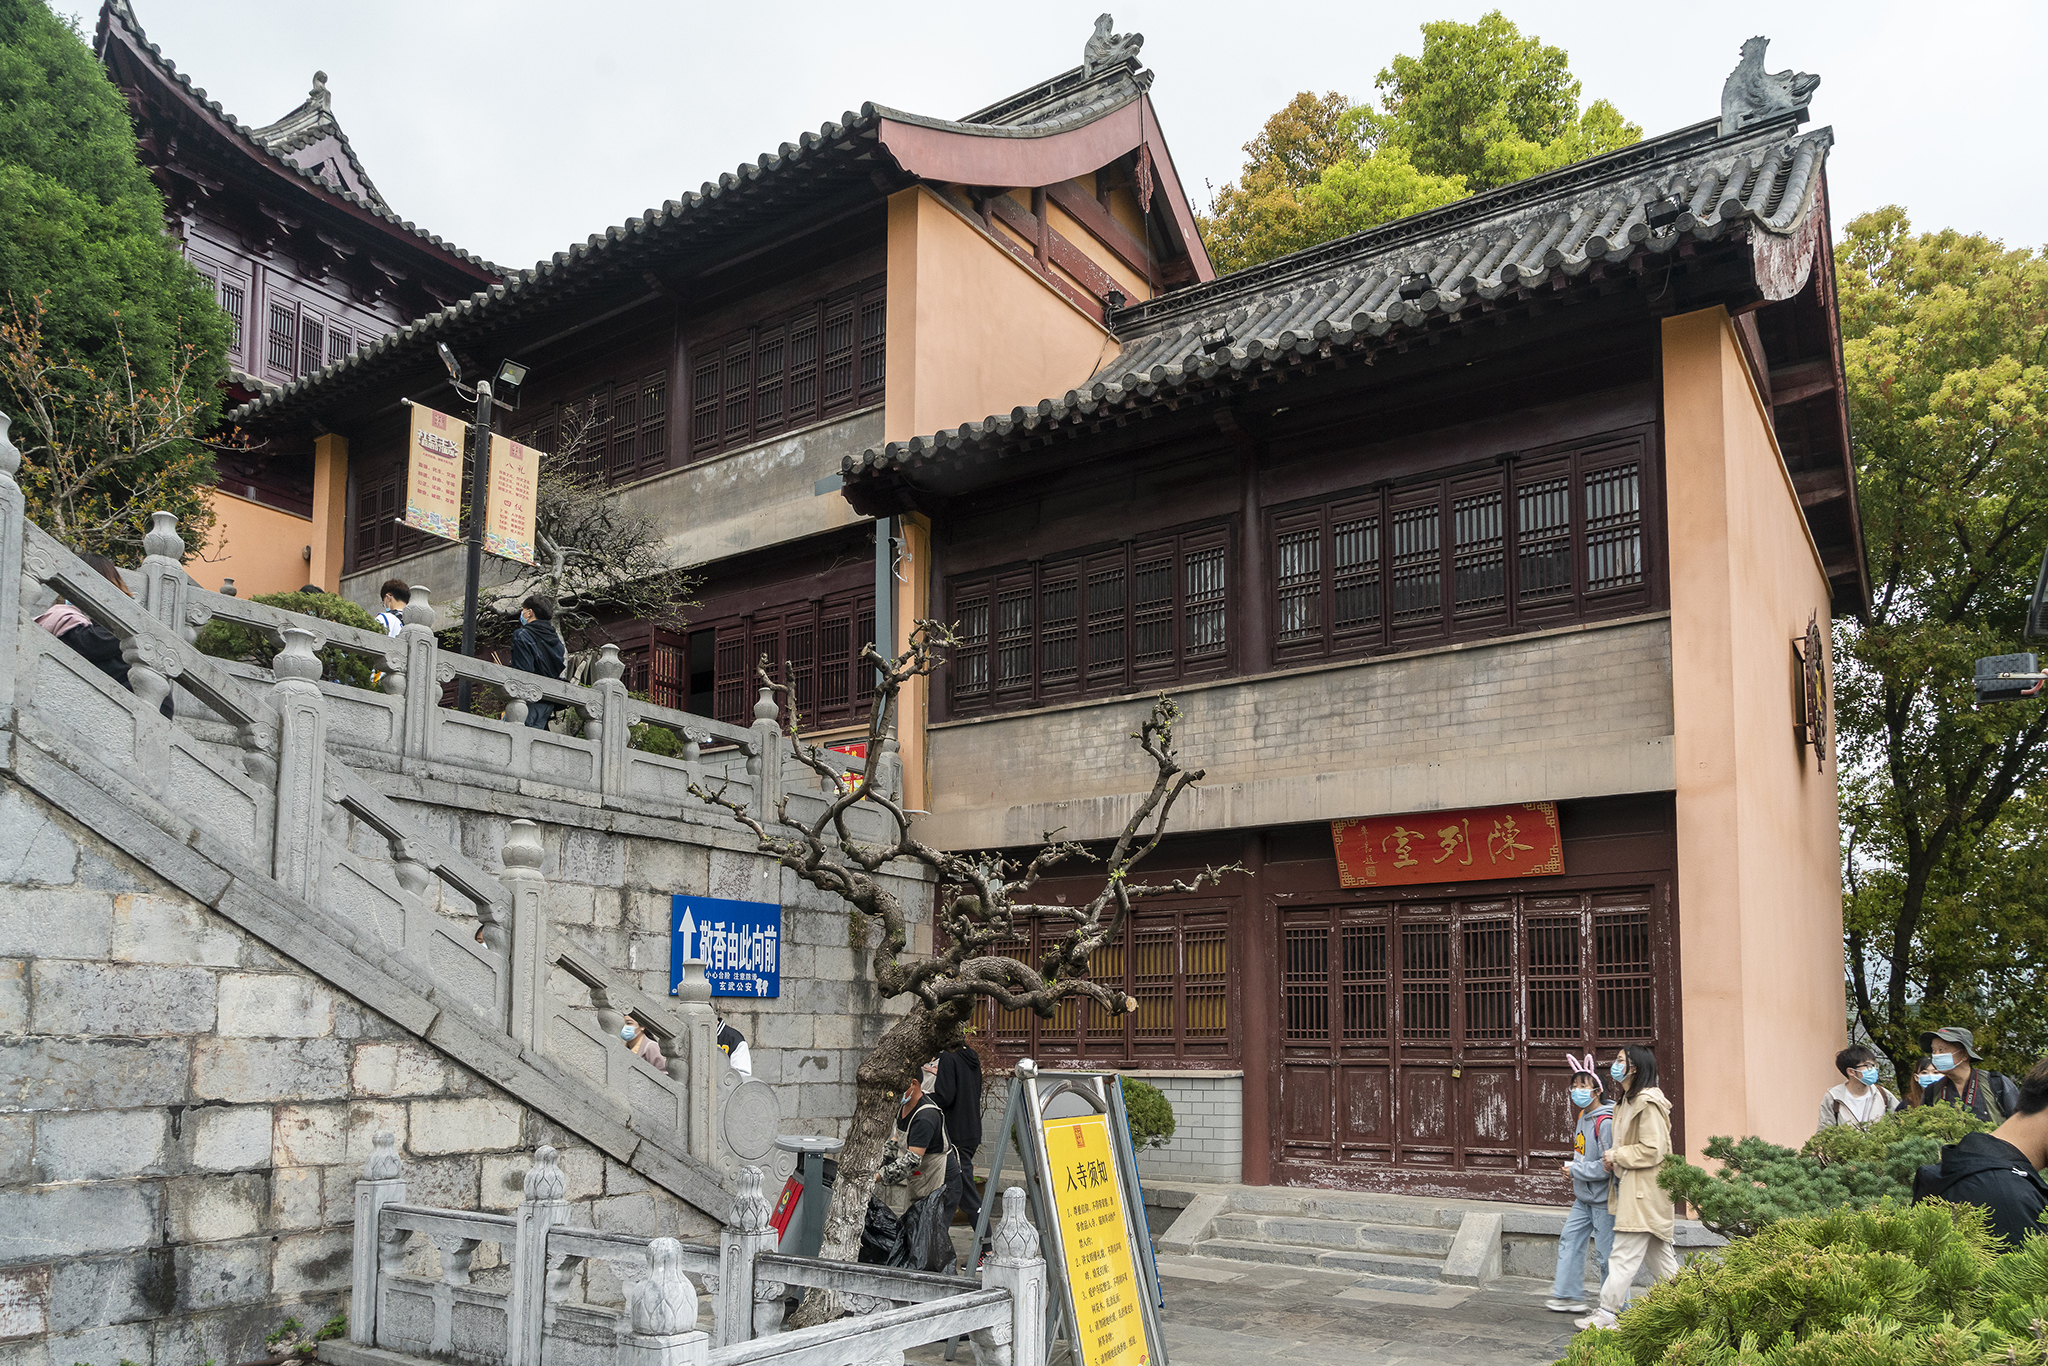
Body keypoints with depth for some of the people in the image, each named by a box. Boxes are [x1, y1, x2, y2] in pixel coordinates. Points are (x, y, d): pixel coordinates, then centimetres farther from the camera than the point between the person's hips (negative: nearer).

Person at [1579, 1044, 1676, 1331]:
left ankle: (1608, 1313, -4)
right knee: (1658, 1254, 14)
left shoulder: (1648, 1102, -16)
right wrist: (1614, 1159, 7)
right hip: (1631, 1188, 10)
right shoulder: (1627, 1102, 15)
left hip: (1643, 1192, -10)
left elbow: (1653, 1150, -21)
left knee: (1625, 1254, -7)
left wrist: (1617, 1156, -12)